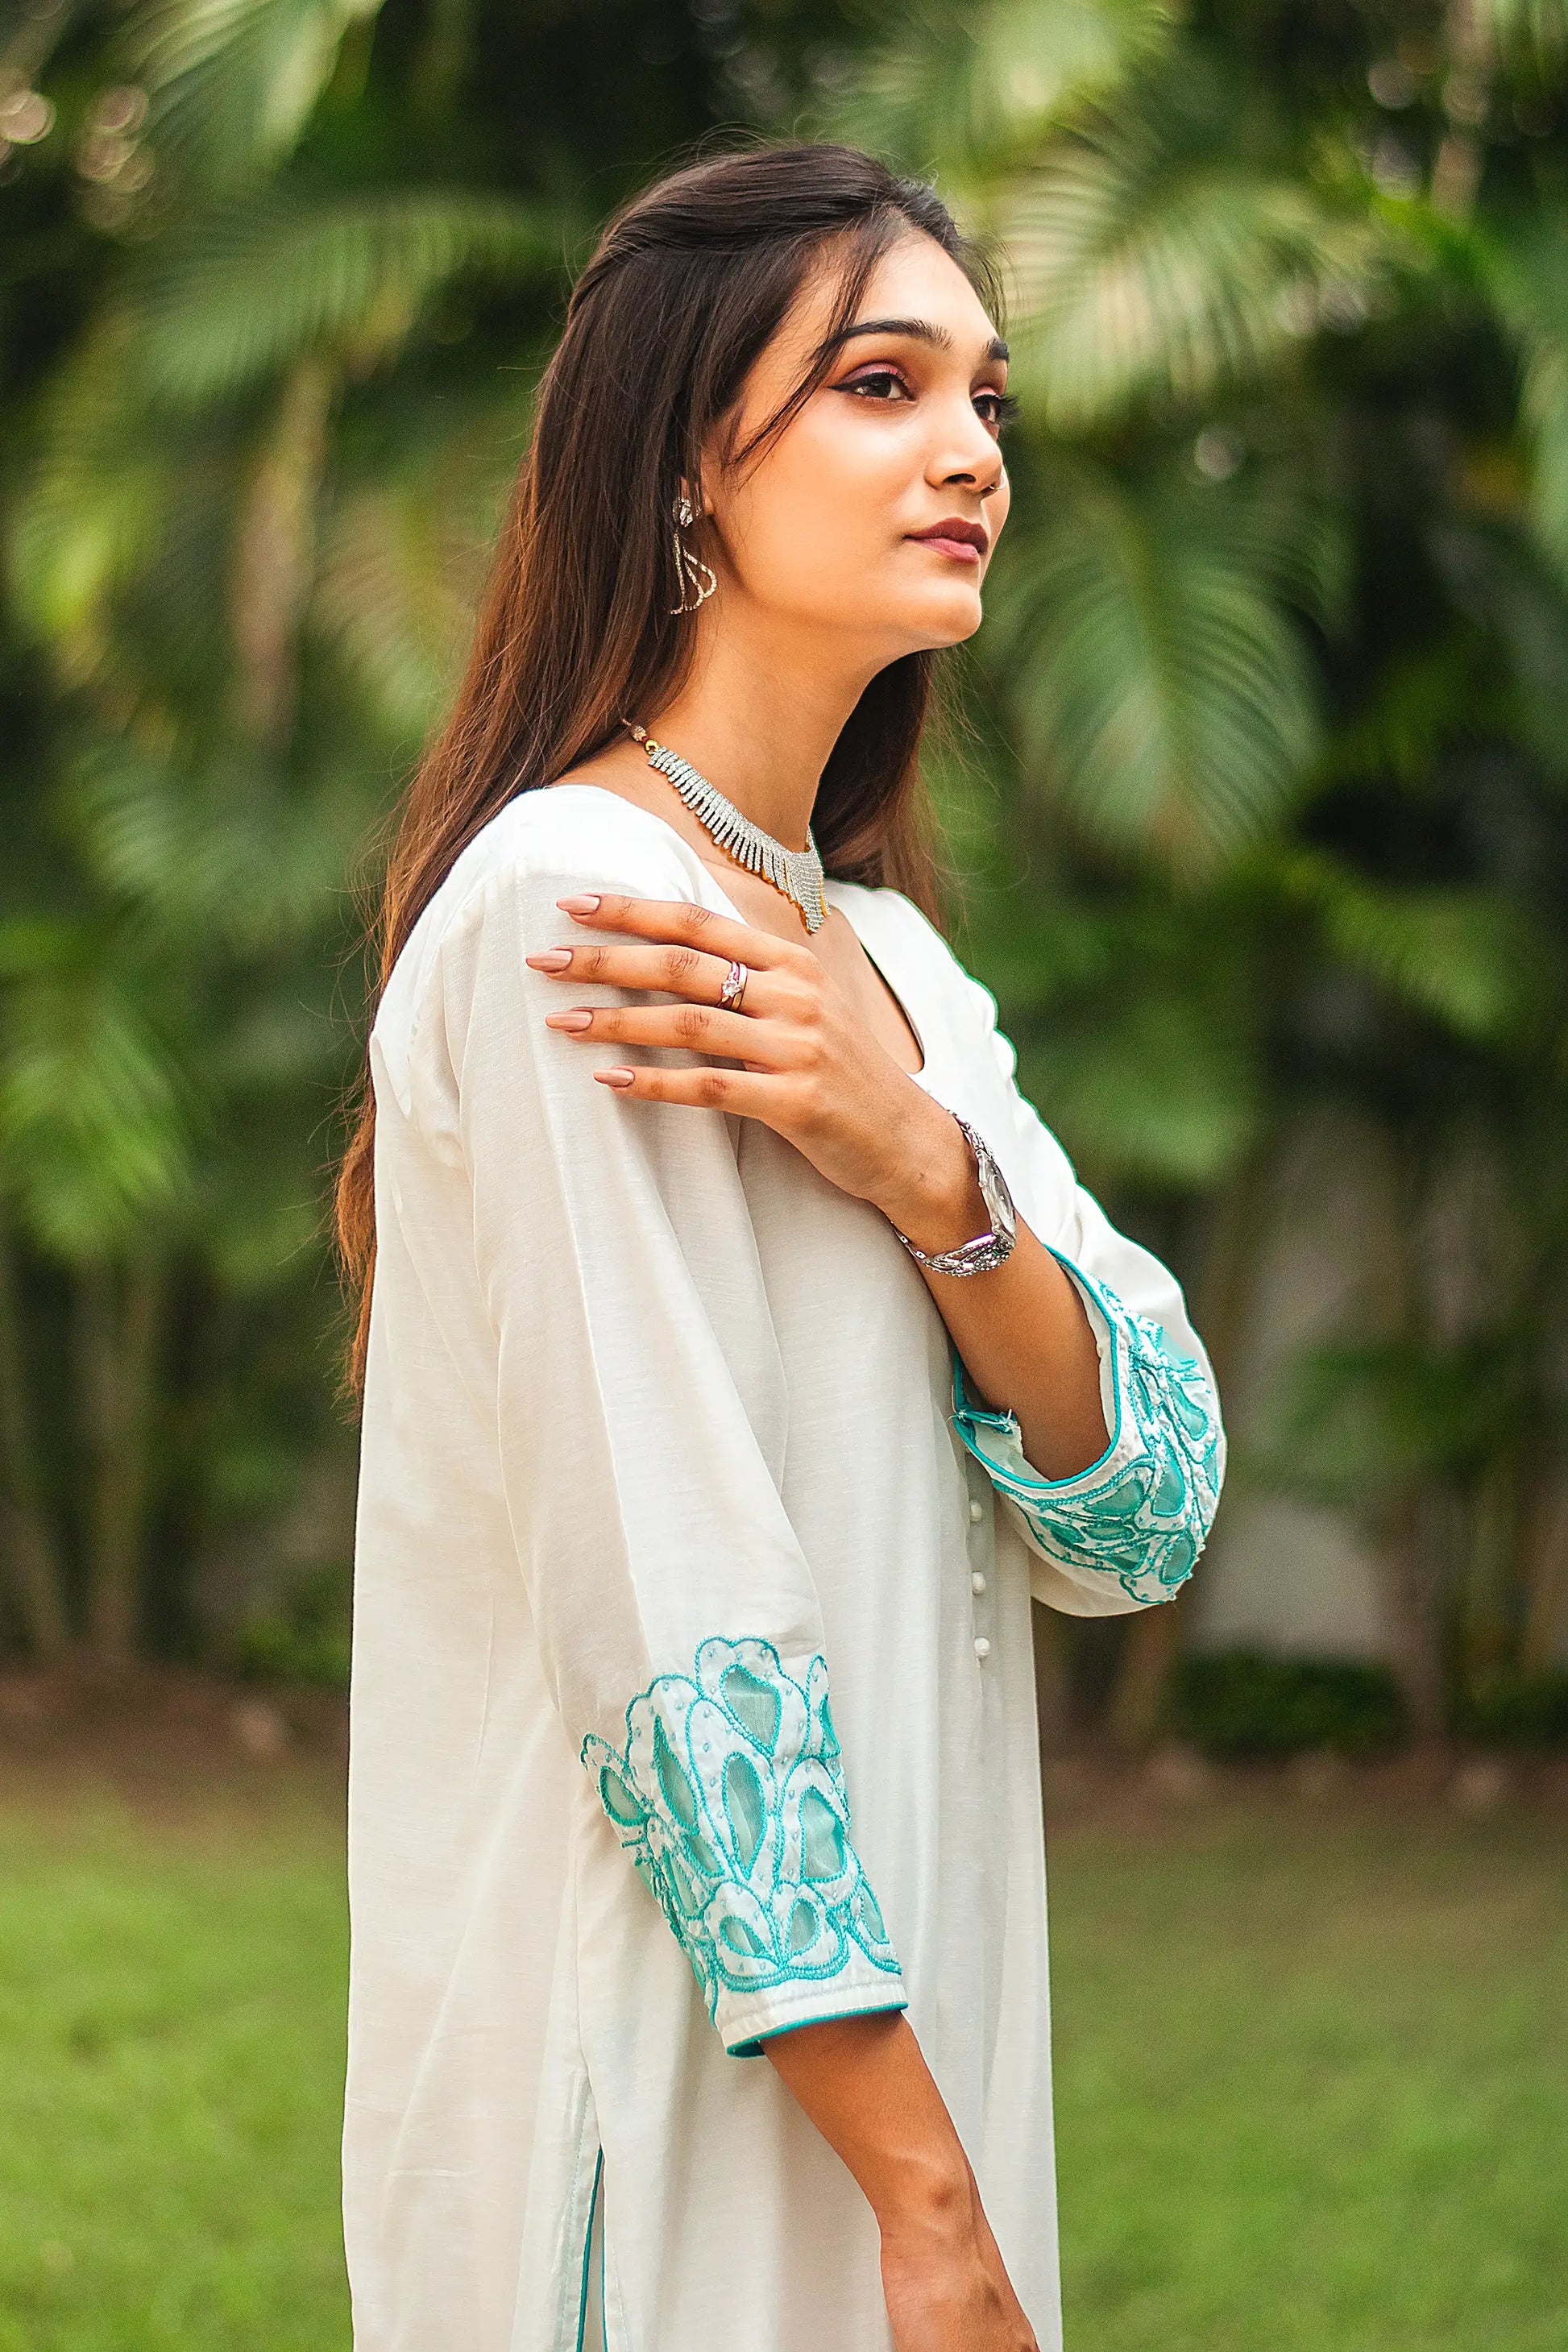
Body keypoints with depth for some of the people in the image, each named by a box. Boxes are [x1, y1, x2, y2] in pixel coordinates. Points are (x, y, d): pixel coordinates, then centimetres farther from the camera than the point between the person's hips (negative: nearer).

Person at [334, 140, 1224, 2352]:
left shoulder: (883, 957, 11)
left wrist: (921, 1161, -17)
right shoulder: (561, 912, -15)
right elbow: (671, 1613, -21)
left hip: (885, 2008, 8)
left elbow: (1144, 1521, 1)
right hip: (662, 2082, -8)